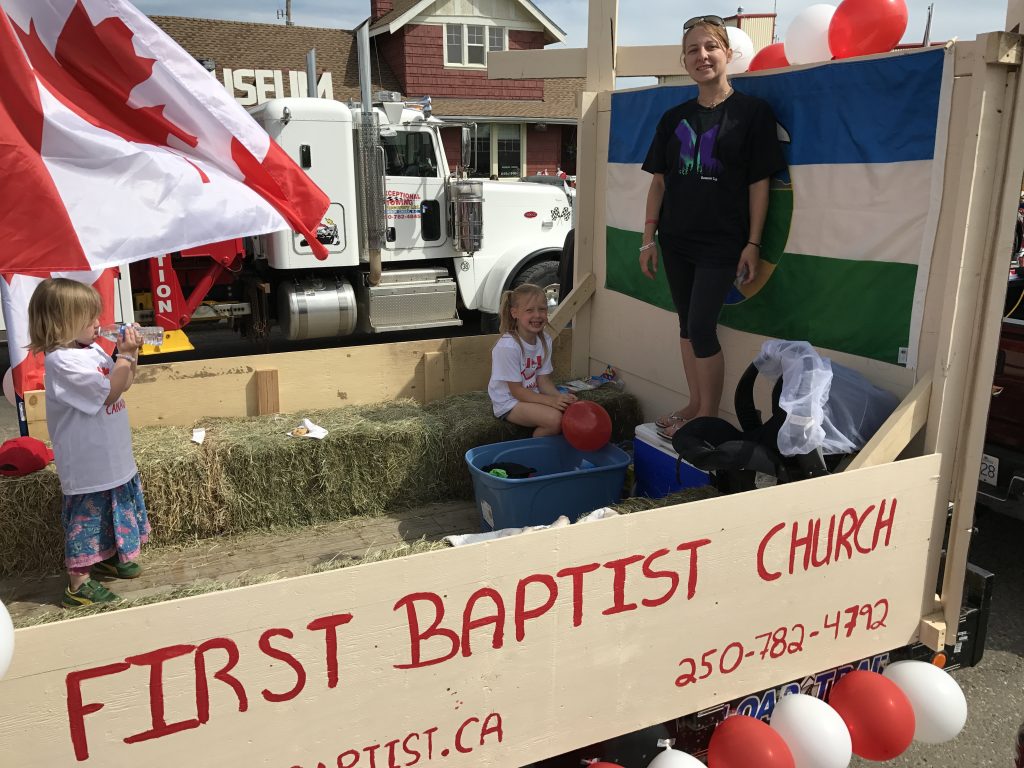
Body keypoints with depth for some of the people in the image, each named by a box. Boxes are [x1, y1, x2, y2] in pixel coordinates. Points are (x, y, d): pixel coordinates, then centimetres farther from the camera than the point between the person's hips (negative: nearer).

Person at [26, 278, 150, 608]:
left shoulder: (92, 351, 6)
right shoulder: (62, 361, -22)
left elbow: (123, 384, 16)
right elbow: (109, 392, -24)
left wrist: (131, 355, 1)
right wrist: (125, 355, -21)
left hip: (112, 457, 9)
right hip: (88, 464, -9)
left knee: (112, 509, 22)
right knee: (87, 516, -1)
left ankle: (104, 558, 41)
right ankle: (78, 584, 10)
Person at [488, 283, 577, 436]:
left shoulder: (544, 340, -1)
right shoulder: (507, 347, -23)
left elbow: (543, 381, 1)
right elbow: (516, 391, -20)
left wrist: (560, 397, -19)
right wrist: (551, 401, -29)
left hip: (532, 396, 7)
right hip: (509, 402, -7)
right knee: (555, 418, -27)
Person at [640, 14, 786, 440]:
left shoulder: (751, 111, -4)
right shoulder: (674, 118, 9)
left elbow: (759, 184, -6)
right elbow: (658, 181, 10)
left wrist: (753, 244, -10)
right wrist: (649, 237, 5)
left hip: (721, 243, -5)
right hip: (676, 240, 5)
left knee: (701, 328, -8)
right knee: (687, 324, 11)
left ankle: (708, 416, 7)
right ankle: (694, 404, 25)